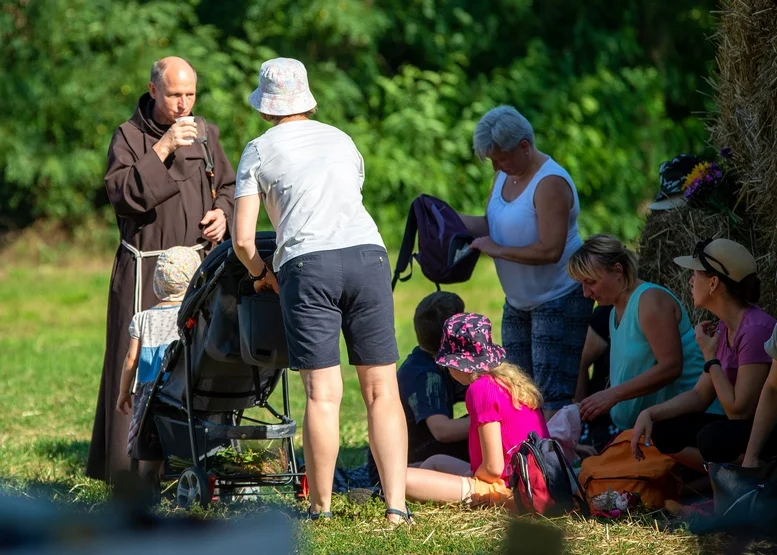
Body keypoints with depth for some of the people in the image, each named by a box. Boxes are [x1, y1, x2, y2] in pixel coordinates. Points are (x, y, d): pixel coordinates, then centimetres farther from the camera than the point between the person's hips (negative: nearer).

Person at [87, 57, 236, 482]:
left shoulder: (205, 134, 13)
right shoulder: (129, 136, -1)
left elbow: (227, 186, 24)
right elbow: (122, 195, -14)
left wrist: (222, 211, 3)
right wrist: (161, 151, -19)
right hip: (147, 267, -4)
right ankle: (129, 467, -5)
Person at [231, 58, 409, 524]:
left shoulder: (260, 151, 14)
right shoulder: (342, 140, 25)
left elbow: (243, 240, 8)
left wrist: (260, 272, 28)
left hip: (308, 265, -3)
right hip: (368, 256, 3)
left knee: (323, 394, -4)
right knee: (382, 388, 2)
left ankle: (321, 508, -2)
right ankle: (396, 504, -4)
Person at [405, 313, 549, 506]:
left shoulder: (483, 389, -16)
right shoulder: (514, 378, 9)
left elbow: (493, 468, -18)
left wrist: (470, 476, 1)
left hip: (501, 489, -10)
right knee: (436, 461, 30)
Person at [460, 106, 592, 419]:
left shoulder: (550, 183, -22)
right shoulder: (504, 174, 6)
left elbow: (550, 250, -29)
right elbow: (491, 225, 7)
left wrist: (497, 250, -22)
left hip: (558, 301, -9)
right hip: (518, 302, 9)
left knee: (553, 393, -13)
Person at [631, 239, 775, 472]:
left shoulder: (756, 330, -23)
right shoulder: (724, 328, 6)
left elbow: (739, 410, -21)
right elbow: (700, 395, 10)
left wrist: (710, 358, -14)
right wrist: (649, 414, -3)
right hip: (743, 427, 9)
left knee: (712, 437, -34)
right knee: (663, 431, 0)